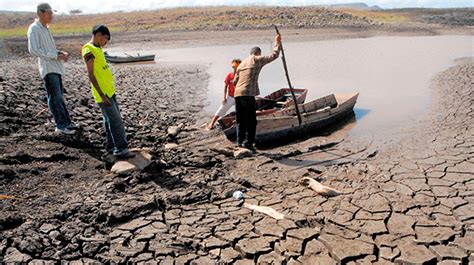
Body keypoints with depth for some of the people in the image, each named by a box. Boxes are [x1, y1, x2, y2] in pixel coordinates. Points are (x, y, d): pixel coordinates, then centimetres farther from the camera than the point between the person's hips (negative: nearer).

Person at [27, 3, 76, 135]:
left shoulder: (45, 28, 18)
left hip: (55, 67, 9)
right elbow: (33, 50, -18)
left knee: (59, 96, 12)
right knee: (55, 98, -8)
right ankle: (62, 125, -4)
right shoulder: (34, 29, -9)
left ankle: (66, 123, 18)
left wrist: (61, 52, 5)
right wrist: (56, 56, -18)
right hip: (48, 68, -9)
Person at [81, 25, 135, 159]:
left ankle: (111, 147, 24)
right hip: (103, 94, -9)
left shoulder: (97, 49, 15)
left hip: (109, 91, 9)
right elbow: (91, 75, -17)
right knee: (116, 122, -6)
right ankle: (121, 149, 1)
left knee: (110, 120, 15)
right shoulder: (89, 50, -13)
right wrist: (102, 96, -20)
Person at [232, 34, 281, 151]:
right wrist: (277, 42, 20)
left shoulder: (242, 63, 22)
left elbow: (234, 81, 20)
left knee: (241, 120, 14)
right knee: (251, 120, -2)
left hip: (238, 94, 7)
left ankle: (240, 141, 15)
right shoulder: (257, 59, 4)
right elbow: (274, 55, 7)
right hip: (248, 94, -7)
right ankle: (248, 142, -5)